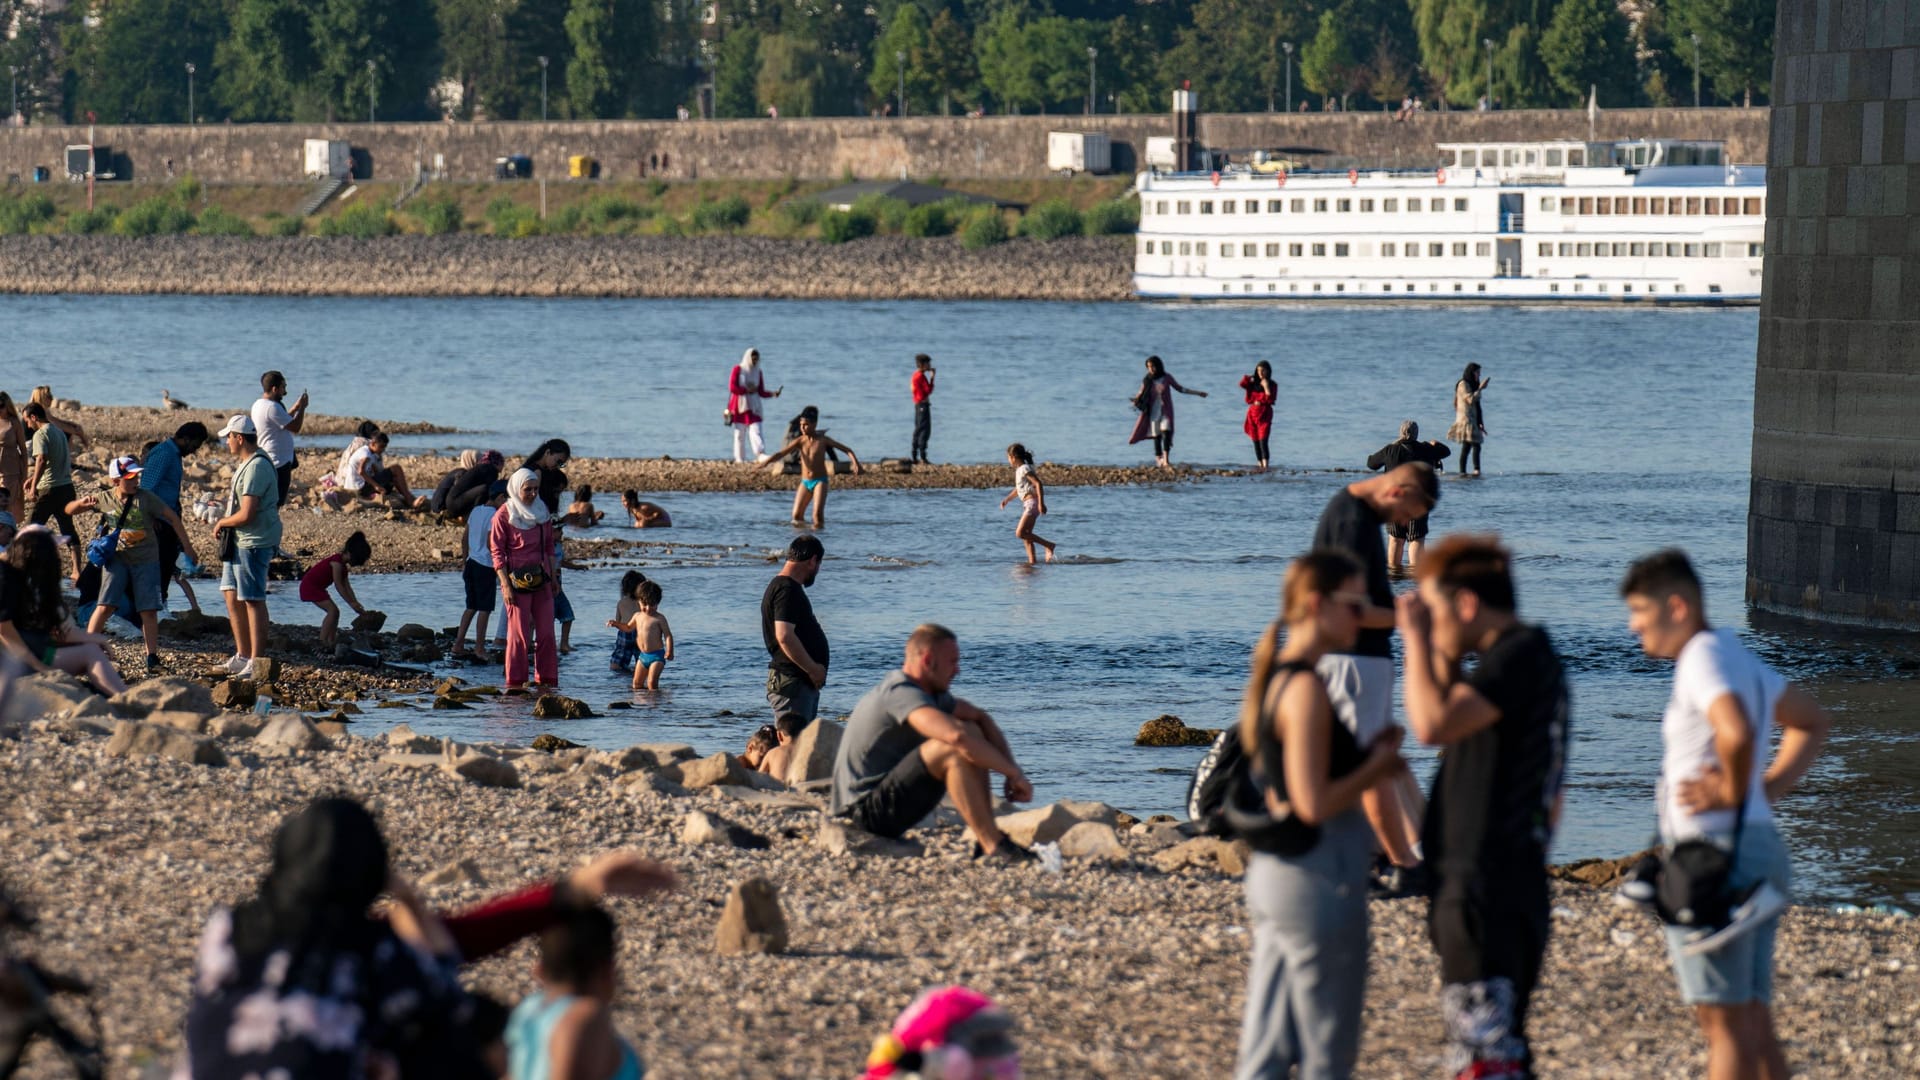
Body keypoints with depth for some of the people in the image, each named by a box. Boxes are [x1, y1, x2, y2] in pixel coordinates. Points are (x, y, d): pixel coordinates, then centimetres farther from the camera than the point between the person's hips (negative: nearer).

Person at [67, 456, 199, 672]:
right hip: (117, 559, 0)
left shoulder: (146, 498, -7)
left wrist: (187, 546, 4)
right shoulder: (105, 499, -3)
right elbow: (69, 510, 6)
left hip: (146, 560, 0)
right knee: (105, 606, -11)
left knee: (148, 610, -2)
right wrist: (83, 503, -18)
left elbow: (171, 517, 2)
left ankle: (152, 657, 9)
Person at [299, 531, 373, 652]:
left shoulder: (343, 565, 10)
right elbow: (338, 585, -23)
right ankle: (322, 641, -22)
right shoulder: (337, 562, -22)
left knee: (334, 612, 7)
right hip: (309, 586, -10)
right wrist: (351, 603, -21)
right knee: (332, 610, -18)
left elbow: (347, 586, 10)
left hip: (317, 587, 10)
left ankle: (331, 642, 6)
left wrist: (356, 604, 3)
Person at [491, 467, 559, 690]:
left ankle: (546, 681, 10)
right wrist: (505, 585, -13)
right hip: (517, 581, -5)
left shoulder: (543, 512, 10)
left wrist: (554, 578, 13)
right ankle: (515, 682, 3)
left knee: (546, 633, 4)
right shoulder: (504, 515, -5)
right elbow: (497, 552, -6)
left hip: (541, 580, 5)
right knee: (519, 634, -4)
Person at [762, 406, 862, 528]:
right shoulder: (799, 442, 1)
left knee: (818, 514, -20)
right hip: (805, 482, 3)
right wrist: (765, 462, -22)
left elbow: (847, 449, -3)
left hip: (820, 481, -3)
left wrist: (855, 462, -20)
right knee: (796, 516, -2)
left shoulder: (822, 440, -5)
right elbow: (780, 454, -6)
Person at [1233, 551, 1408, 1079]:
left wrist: (1365, 756, 9)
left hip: (1274, 872, 9)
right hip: (1320, 875, -9)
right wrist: (1376, 767, -8)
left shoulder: (1274, 677, 11)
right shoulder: (1306, 688, -17)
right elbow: (1314, 804, -22)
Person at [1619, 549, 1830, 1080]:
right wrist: (1769, 789, 18)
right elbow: (1811, 723, 31)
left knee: (1725, 1027, -8)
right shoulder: (1738, 657, 18)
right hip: (1761, 845, 10)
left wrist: (1733, 791, -14)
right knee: (1755, 1027, 10)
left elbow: (1737, 734, -32)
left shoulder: (1703, 658, -12)